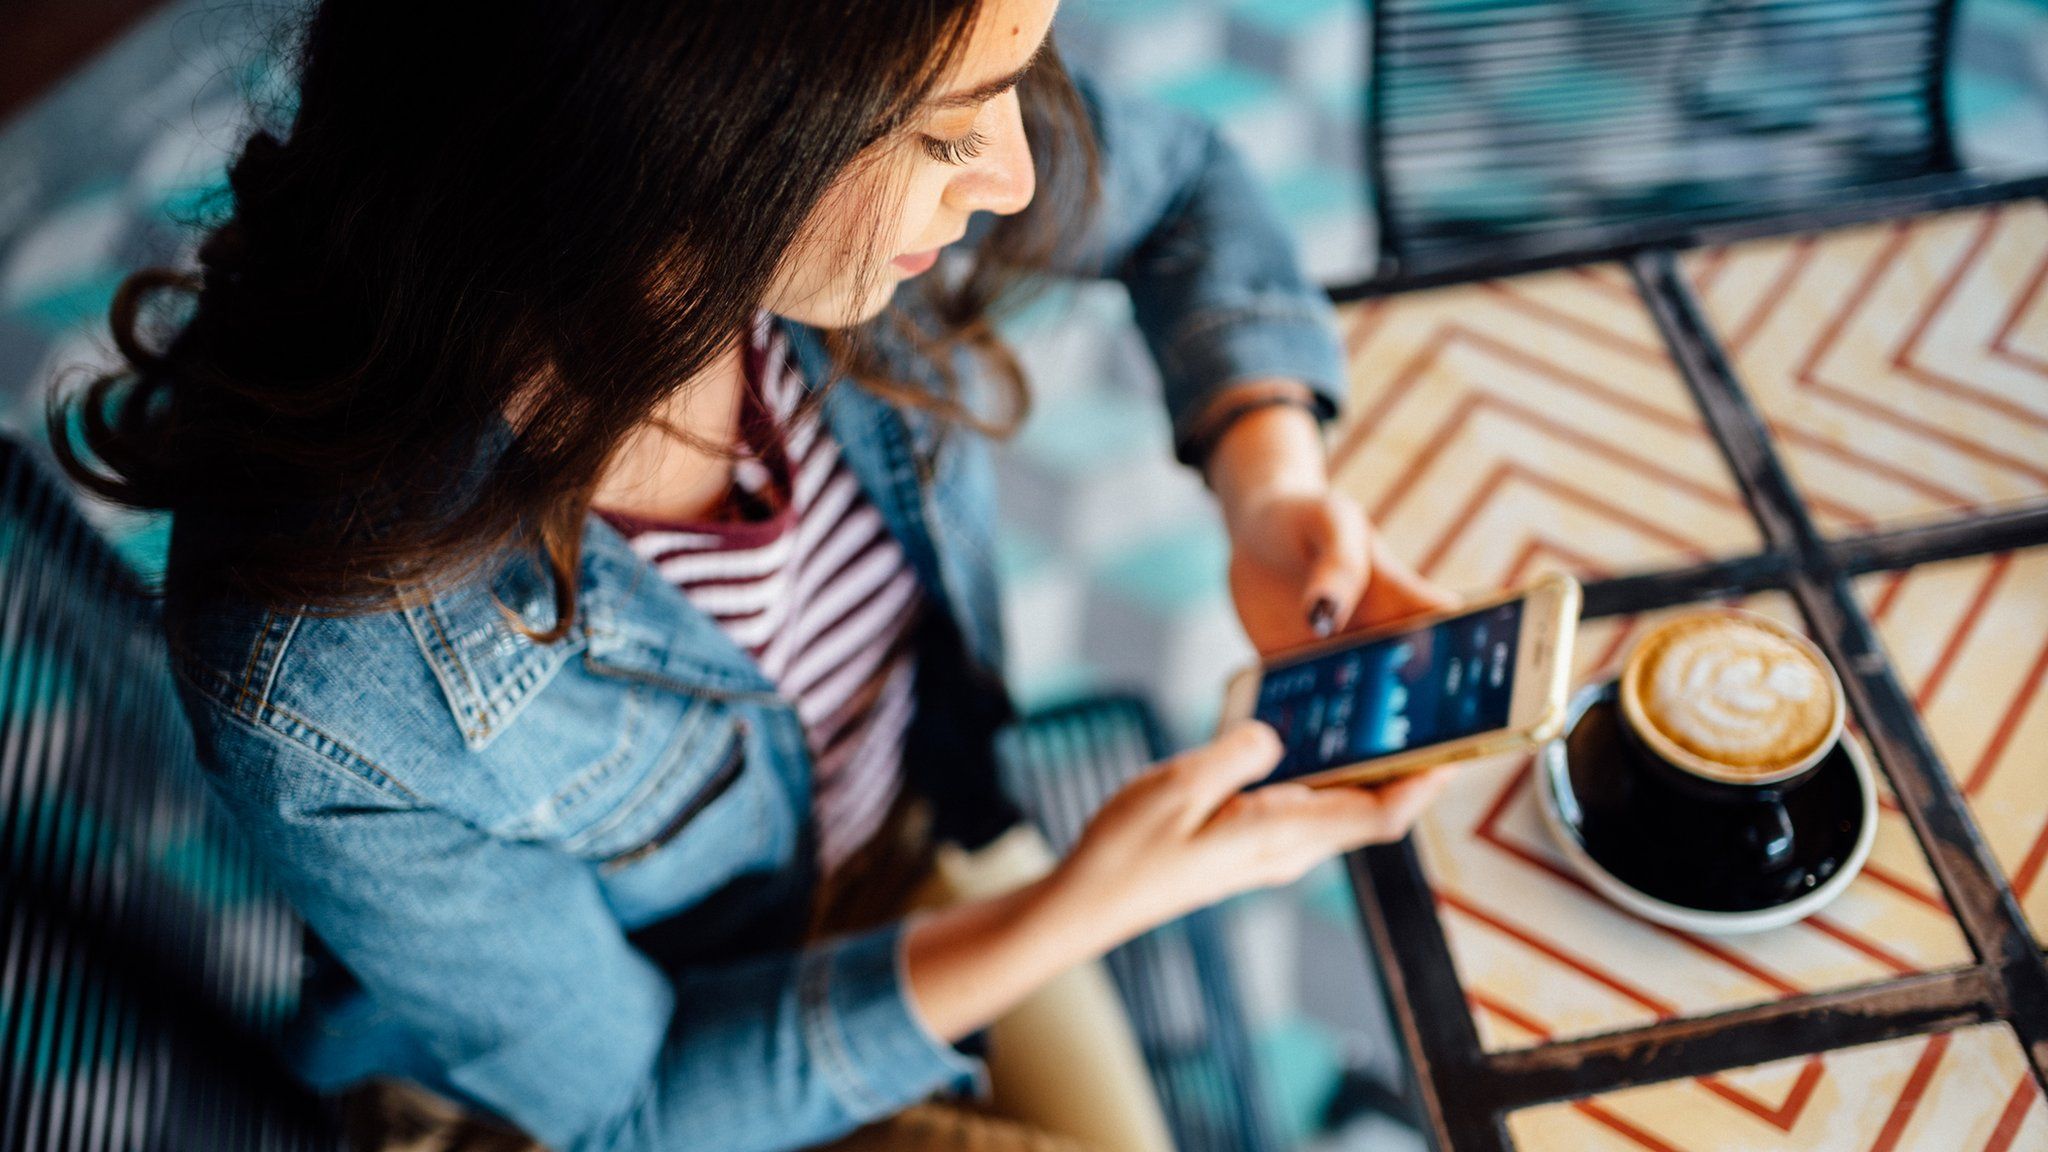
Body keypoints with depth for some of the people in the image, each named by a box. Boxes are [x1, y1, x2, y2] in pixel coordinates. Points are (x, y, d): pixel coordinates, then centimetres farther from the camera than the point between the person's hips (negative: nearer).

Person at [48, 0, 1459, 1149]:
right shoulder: (312, 682, -38)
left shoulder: (865, 182, -25)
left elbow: (1184, 186, -1)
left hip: (954, 855, 5)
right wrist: (1083, 911, -28)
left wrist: (1272, 478, -19)